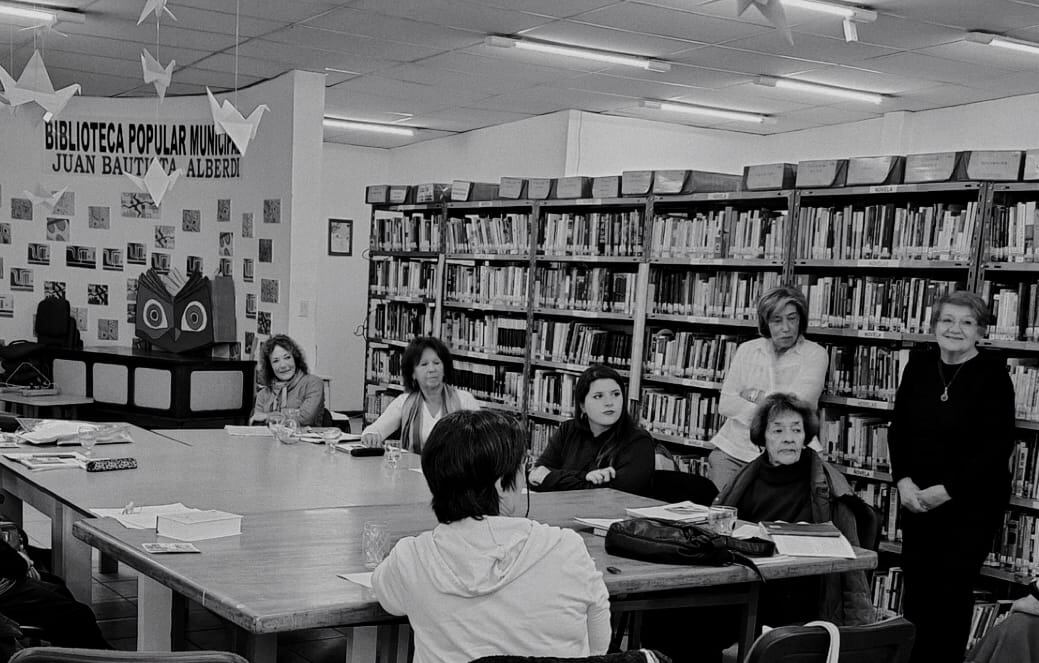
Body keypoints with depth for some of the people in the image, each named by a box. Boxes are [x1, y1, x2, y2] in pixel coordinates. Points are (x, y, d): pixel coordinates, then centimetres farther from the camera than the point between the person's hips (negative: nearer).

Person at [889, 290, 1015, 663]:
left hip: (972, 502, -4)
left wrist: (947, 490, -17)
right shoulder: (919, 366, 3)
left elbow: (997, 446, -15)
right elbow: (899, 429, 7)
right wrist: (903, 480, -7)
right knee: (915, 582, 9)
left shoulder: (993, 374, -11)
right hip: (918, 499, 4)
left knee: (952, 588, 0)